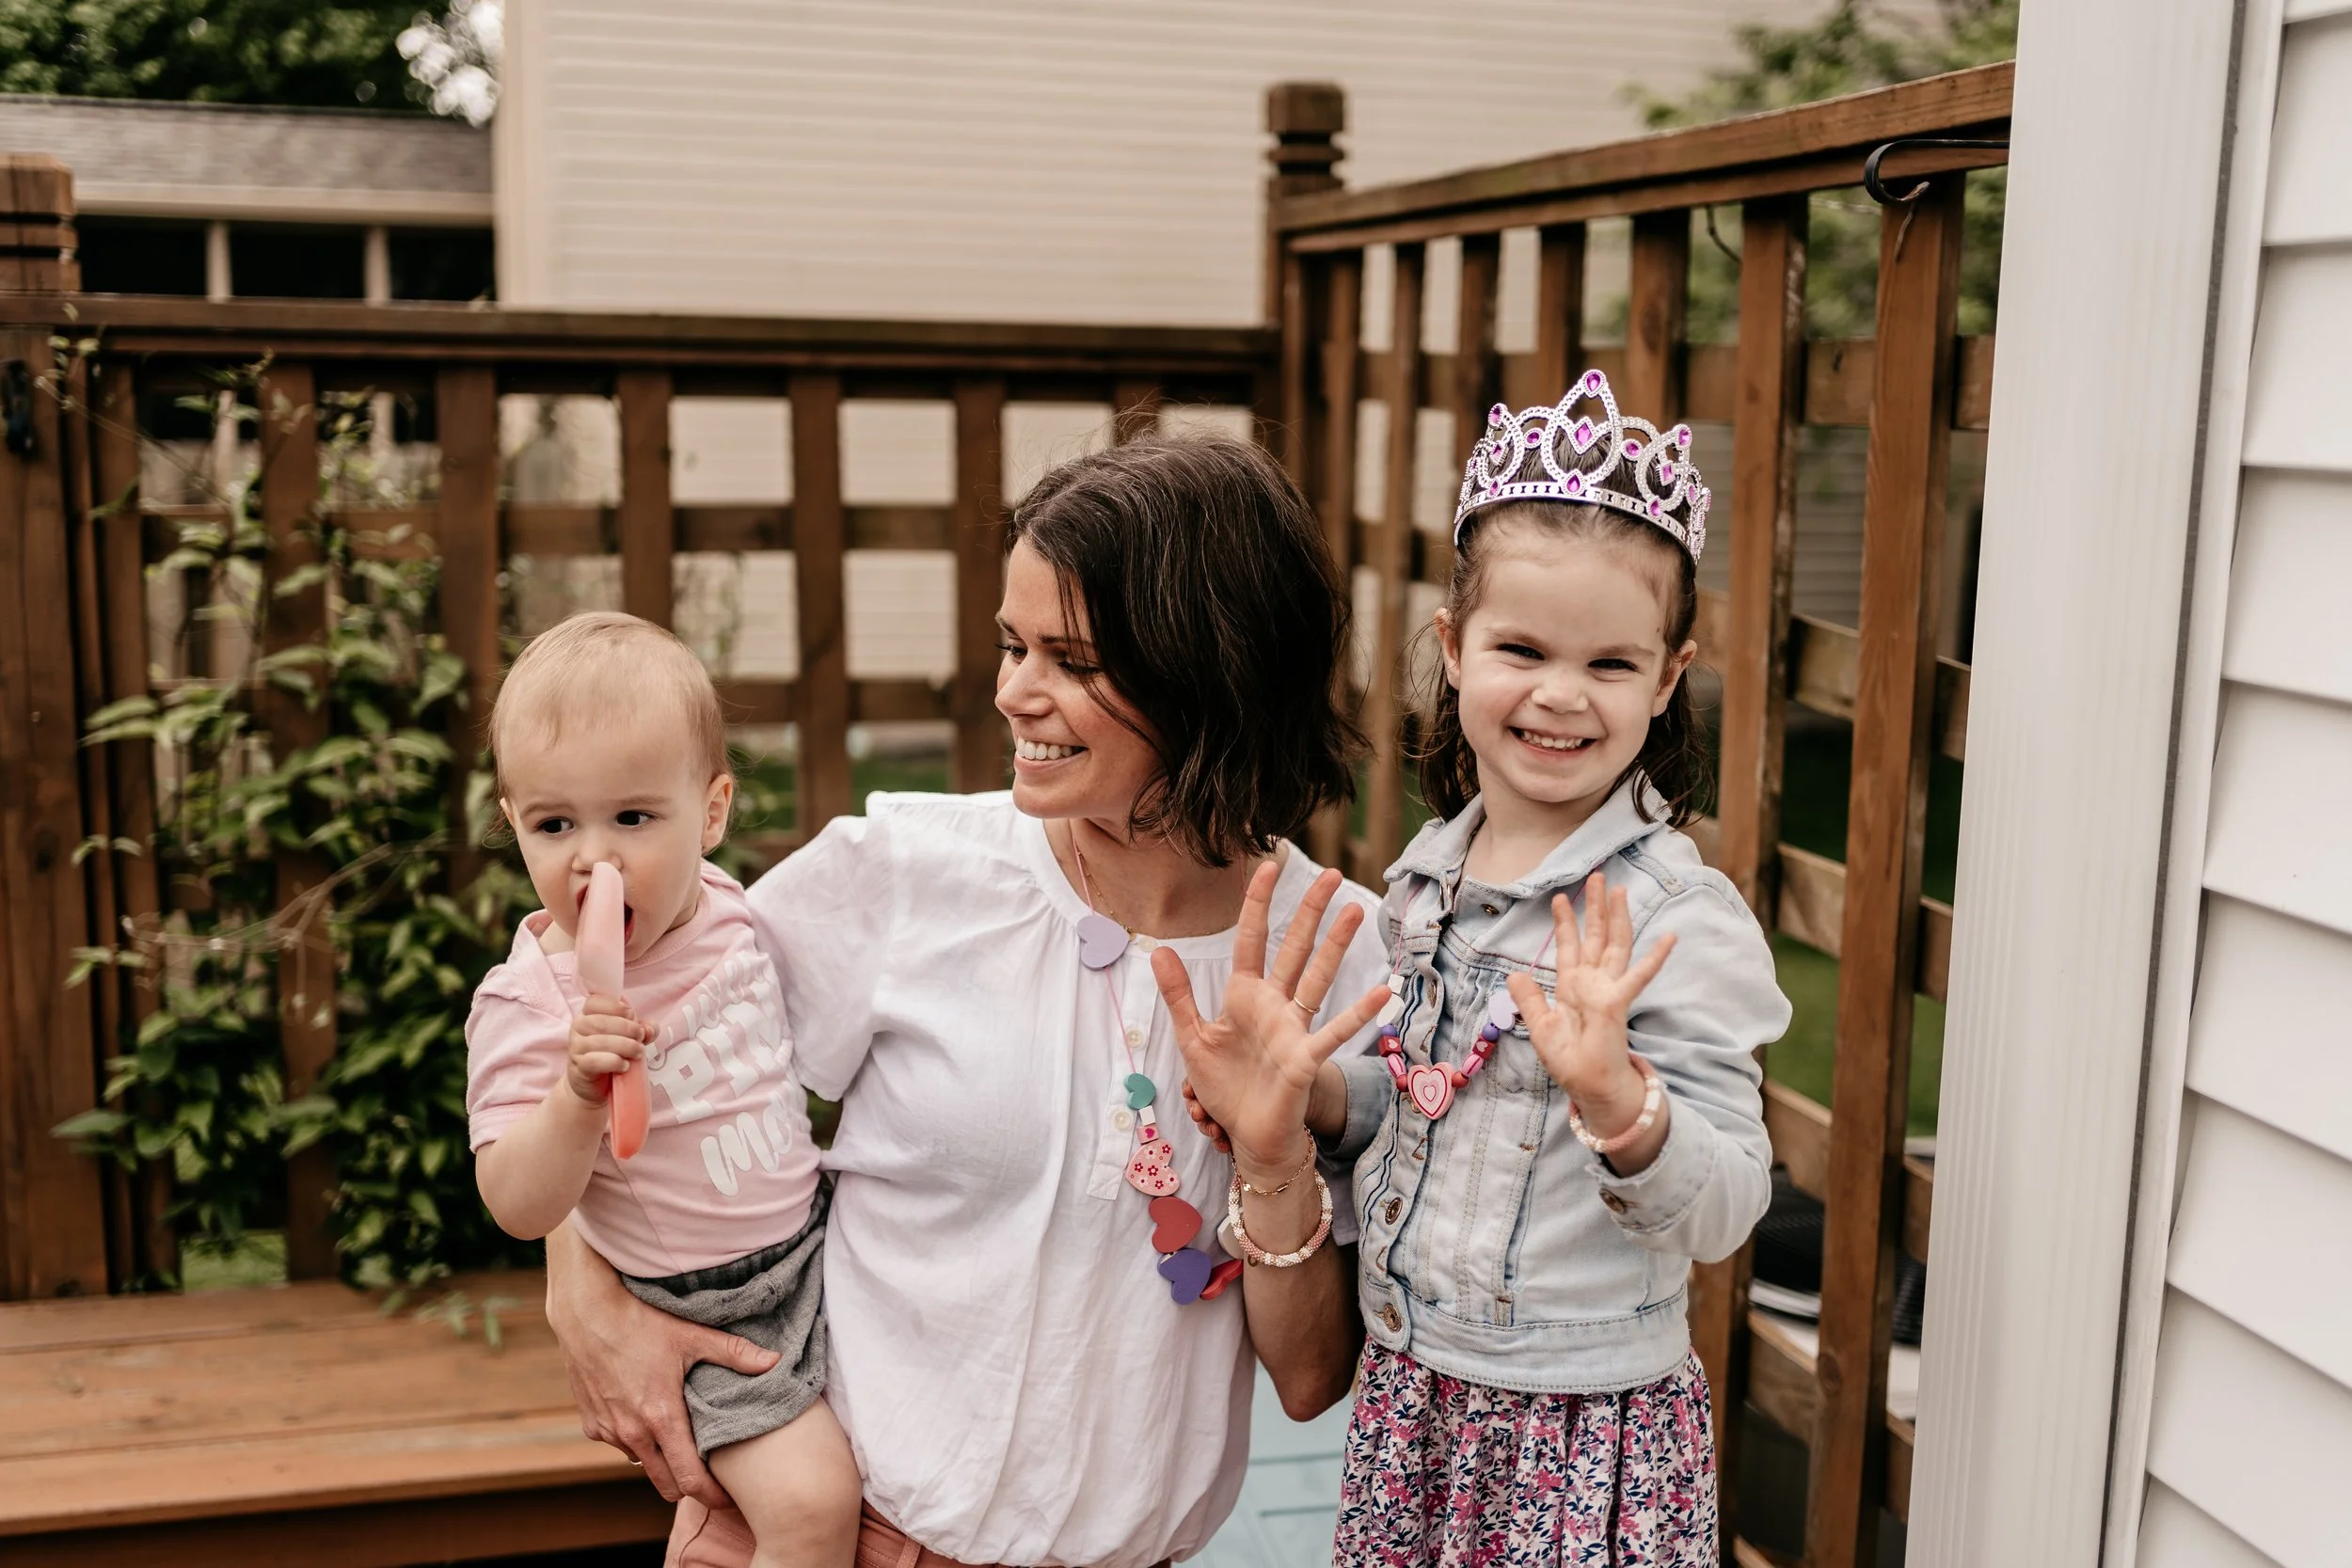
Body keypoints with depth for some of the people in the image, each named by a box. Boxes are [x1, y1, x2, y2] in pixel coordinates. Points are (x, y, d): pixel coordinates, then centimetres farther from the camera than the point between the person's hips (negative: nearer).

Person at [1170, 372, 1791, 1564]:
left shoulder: (1680, 920, -18)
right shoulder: (1428, 878, 2)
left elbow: (1724, 1214, -19)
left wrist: (1618, 1097, -35)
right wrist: (1311, 1096, -4)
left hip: (1583, 1427, -6)